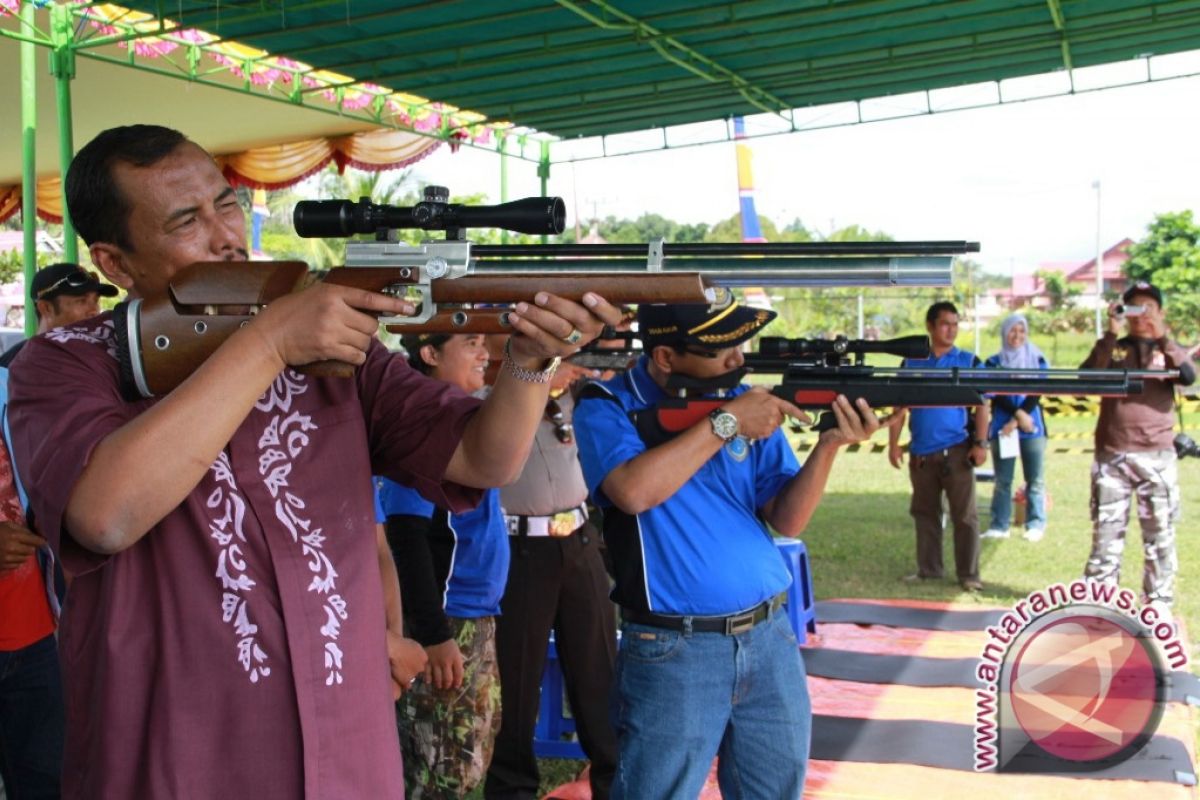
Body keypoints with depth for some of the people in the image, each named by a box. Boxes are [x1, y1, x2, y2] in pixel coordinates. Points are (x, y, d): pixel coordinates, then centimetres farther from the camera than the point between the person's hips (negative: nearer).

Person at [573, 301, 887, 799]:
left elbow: (787, 521, 0)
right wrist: (726, 422, -21)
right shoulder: (606, 407, -7)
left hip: (769, 638, 5)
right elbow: (634, 491, -27)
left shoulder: (747, 399, 4)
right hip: (672, 652, -4)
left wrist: (830, 444, -15)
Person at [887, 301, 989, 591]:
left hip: (957, 449, -3)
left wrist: (980, 443, -8)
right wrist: (893, 444, 1)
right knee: (924, 512, 11)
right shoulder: (911, 362, 6)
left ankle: (968, 574, 5)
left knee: (964, 514, 0)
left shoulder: (968, 361, 1)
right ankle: (928, 568, 22)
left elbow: (981, 404, 0)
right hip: (921, 452, 3)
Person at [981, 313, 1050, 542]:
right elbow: (995, 395, -2)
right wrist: (1018, 413, -15)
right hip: (1001, 426, 0)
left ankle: (1036, 524, 3)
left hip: (1032, 426, 0)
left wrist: (1016, 421, -12)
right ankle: (999, 525, 5)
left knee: (1035, 478, -1)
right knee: (1003, 480, 2)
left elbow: (1036, 394, -2)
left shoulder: (1037, 360, 7)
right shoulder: (993, 363, 9)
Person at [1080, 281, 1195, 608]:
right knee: (1106, 531, 3)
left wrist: (1162, 336, -19)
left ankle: (1158, 603, 11)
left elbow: (1188, 377, -12)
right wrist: (1111, 334, -11)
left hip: (1157, 457, 0)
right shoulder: (1111, 348, 11)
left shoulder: (1168, 350, 10)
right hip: (1111, 456, 0)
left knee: (1160, 533, 3)